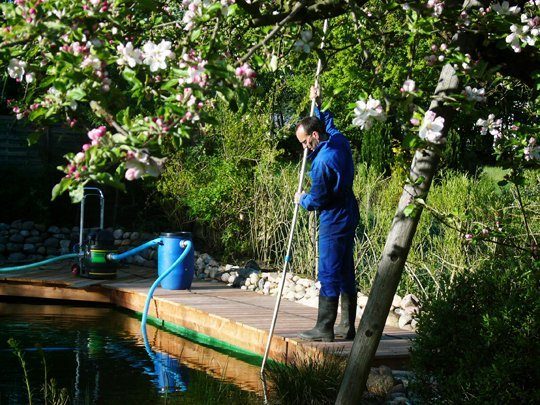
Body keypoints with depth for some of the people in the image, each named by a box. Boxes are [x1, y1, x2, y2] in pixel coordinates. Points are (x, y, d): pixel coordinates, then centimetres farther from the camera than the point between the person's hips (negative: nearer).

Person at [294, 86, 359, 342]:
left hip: (333, 221, -10)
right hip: (348, 215, 10)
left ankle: (324, 329, -3)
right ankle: (347, 326, 18)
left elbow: (318, 199, -15)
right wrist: (318, 106, 32)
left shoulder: (323, 161, -23)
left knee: (328, 274, -6)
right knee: (345, 272, 12)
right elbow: (329, 125, 30)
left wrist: (301, 199, 5)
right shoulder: (339, 141, 3)